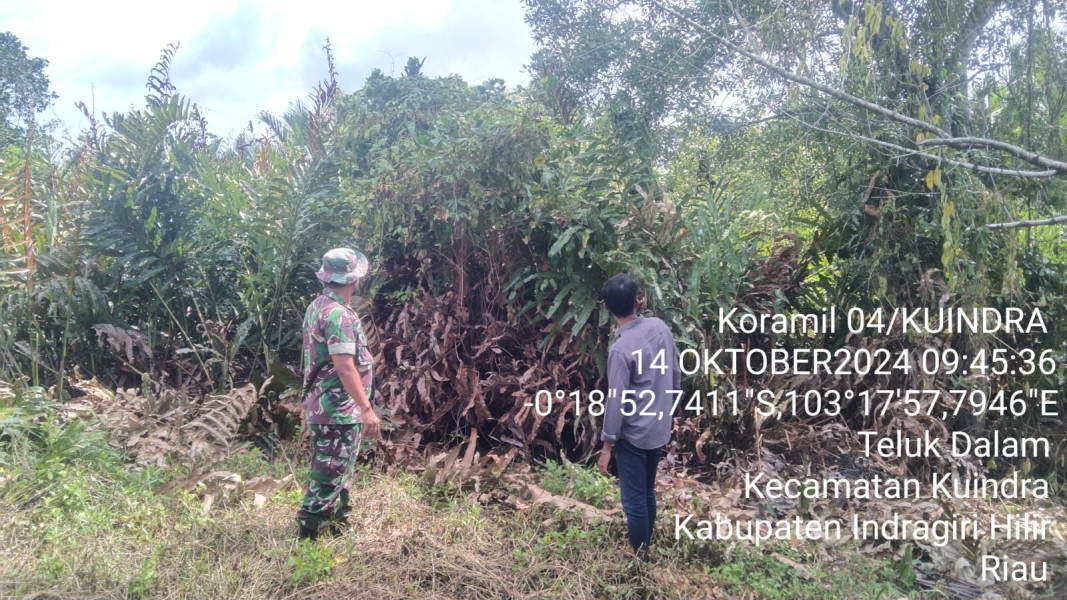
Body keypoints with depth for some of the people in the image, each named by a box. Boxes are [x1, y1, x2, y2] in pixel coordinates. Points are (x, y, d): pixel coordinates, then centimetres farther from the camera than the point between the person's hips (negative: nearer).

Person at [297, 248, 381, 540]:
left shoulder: (318, 306, 12)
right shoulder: (338, 313, -21)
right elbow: (344, 366, -26)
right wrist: (367, 409, -25)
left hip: (325, 405, 10)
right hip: (338, 409, -10)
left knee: (338, 470, 20)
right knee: (330, 473, -2)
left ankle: (337, 524, 31)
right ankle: (309, 534, 6)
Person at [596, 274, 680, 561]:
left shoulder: (621, 348, -25)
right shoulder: (660, 327, -4)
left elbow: (617, 401, -21)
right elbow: (676, 376, 7)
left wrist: (607, 444, -11)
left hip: (633, 435, -8)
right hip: (660, 429, 8)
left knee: (634, 500, 7)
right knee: (647, 493, 22)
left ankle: (639, 558, 20)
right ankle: (643, 547, 38)